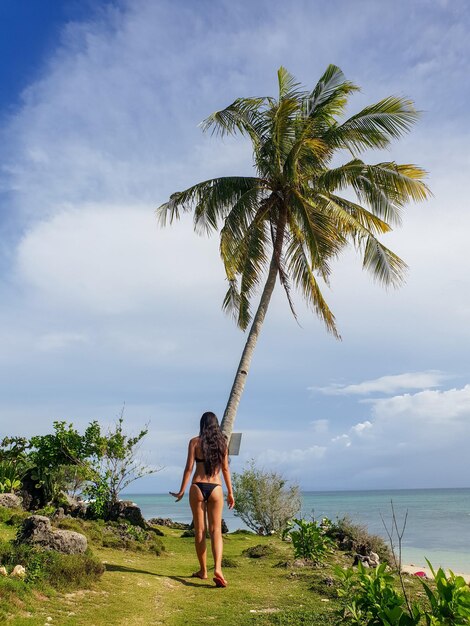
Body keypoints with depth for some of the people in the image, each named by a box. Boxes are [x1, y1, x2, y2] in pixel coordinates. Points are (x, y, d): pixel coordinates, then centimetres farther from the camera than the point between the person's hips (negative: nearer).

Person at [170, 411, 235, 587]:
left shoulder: (195, 442, 0)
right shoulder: (222, 443, 5)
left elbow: (189, 467, -5)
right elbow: (225, 469, 6)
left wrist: (182, 491, 1)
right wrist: (230, 492, 12)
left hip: (198, 487, -1)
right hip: (216, 488, 1)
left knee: (200, 530, 10)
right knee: (216, 530, 4)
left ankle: (203, 570, 18)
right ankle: (218, 567, -14)